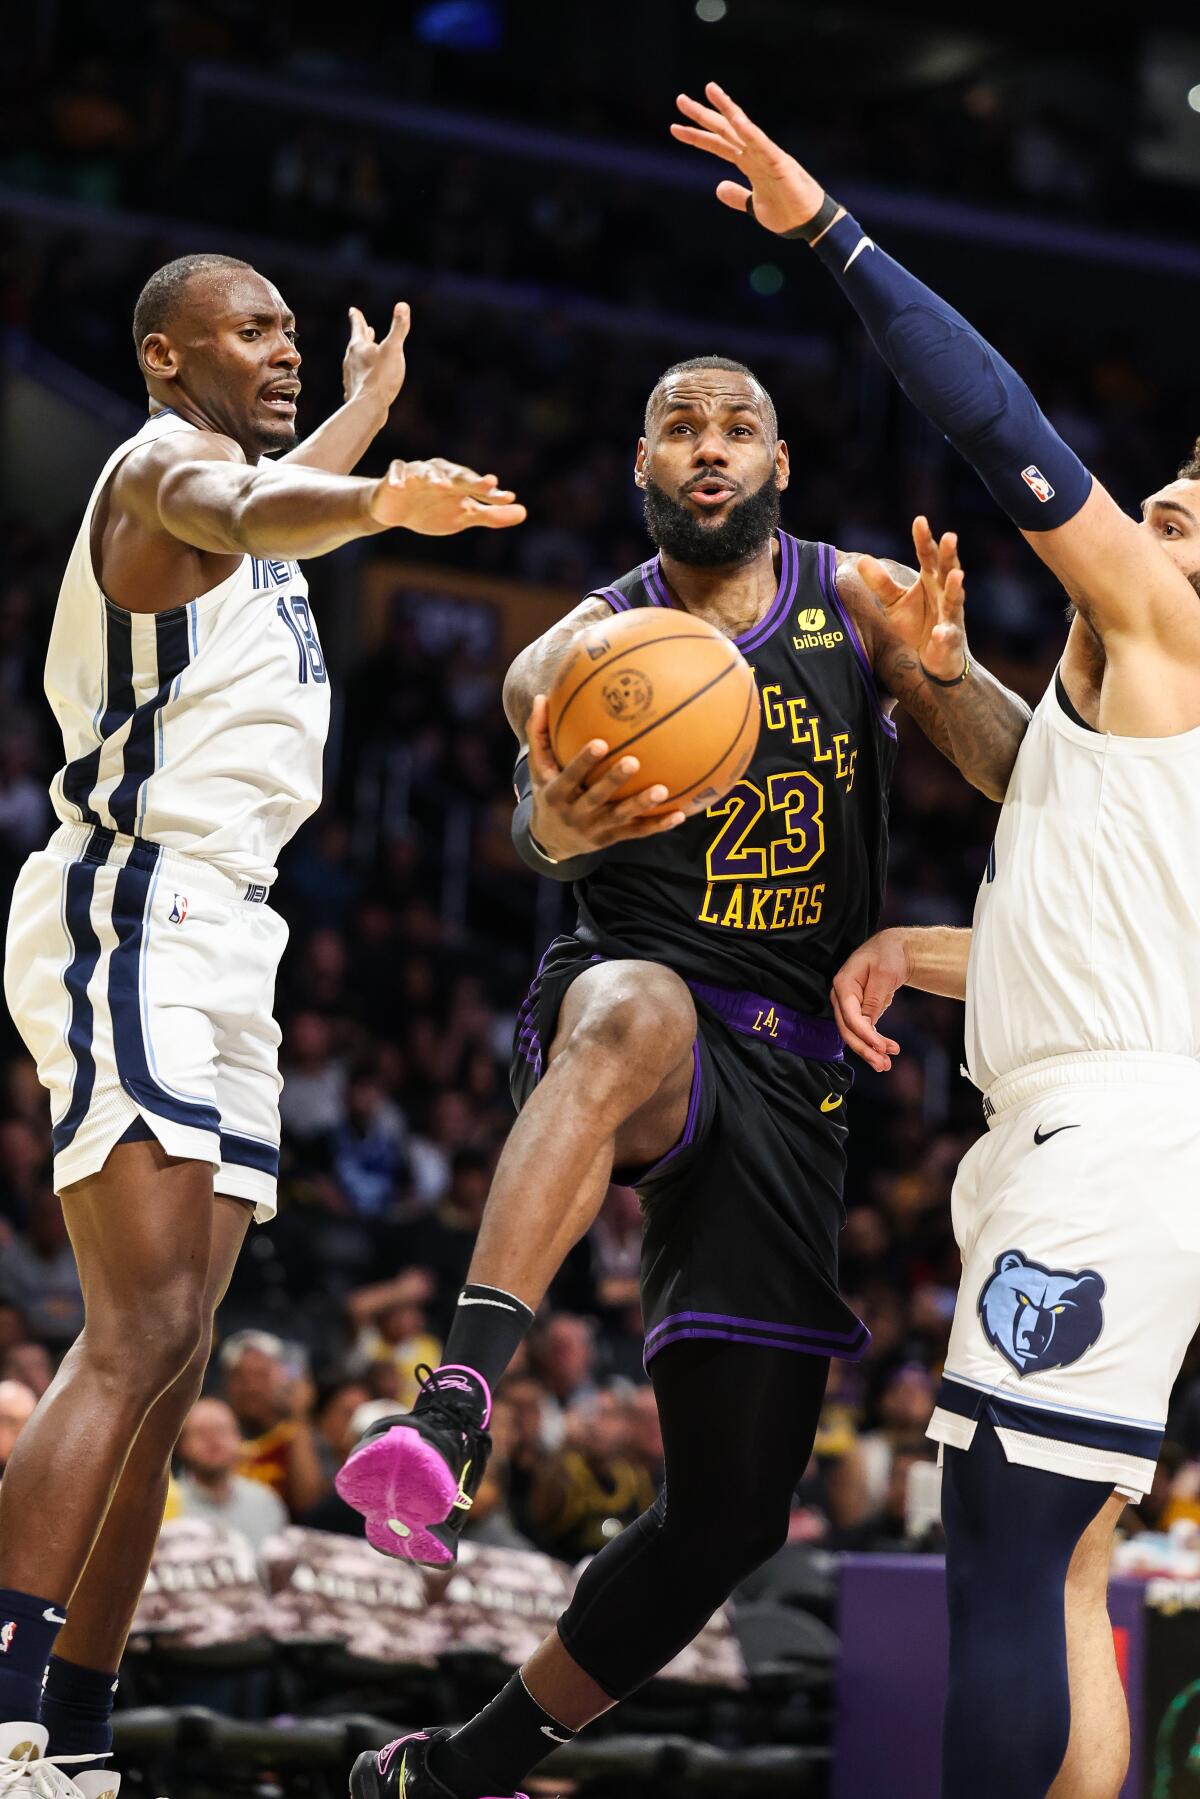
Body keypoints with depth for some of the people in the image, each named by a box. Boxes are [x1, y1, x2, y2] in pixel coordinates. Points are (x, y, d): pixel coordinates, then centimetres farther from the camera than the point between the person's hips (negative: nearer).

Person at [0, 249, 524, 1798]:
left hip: (217, 943, 10)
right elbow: (243, 508, -34)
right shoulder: (163, 464, -8)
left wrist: (369, 403, 65)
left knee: (166, 1359, 6)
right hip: (136, 921, -10)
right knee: (140, 1338, -21)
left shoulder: (220, 474, 22)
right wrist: (376, 503, -55)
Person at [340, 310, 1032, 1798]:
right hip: (616, 1011, -3)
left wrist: (948, 676, -25)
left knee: (733, 1509, -1)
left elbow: (1029, 779, -3)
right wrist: (556, 822, -43)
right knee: (638, 1007, -43)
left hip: (787, 1076, 3)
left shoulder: (859, 608, 8)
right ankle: (451, 1409, -57)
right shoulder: (592, 642, 3)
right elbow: (540, 816, -17)